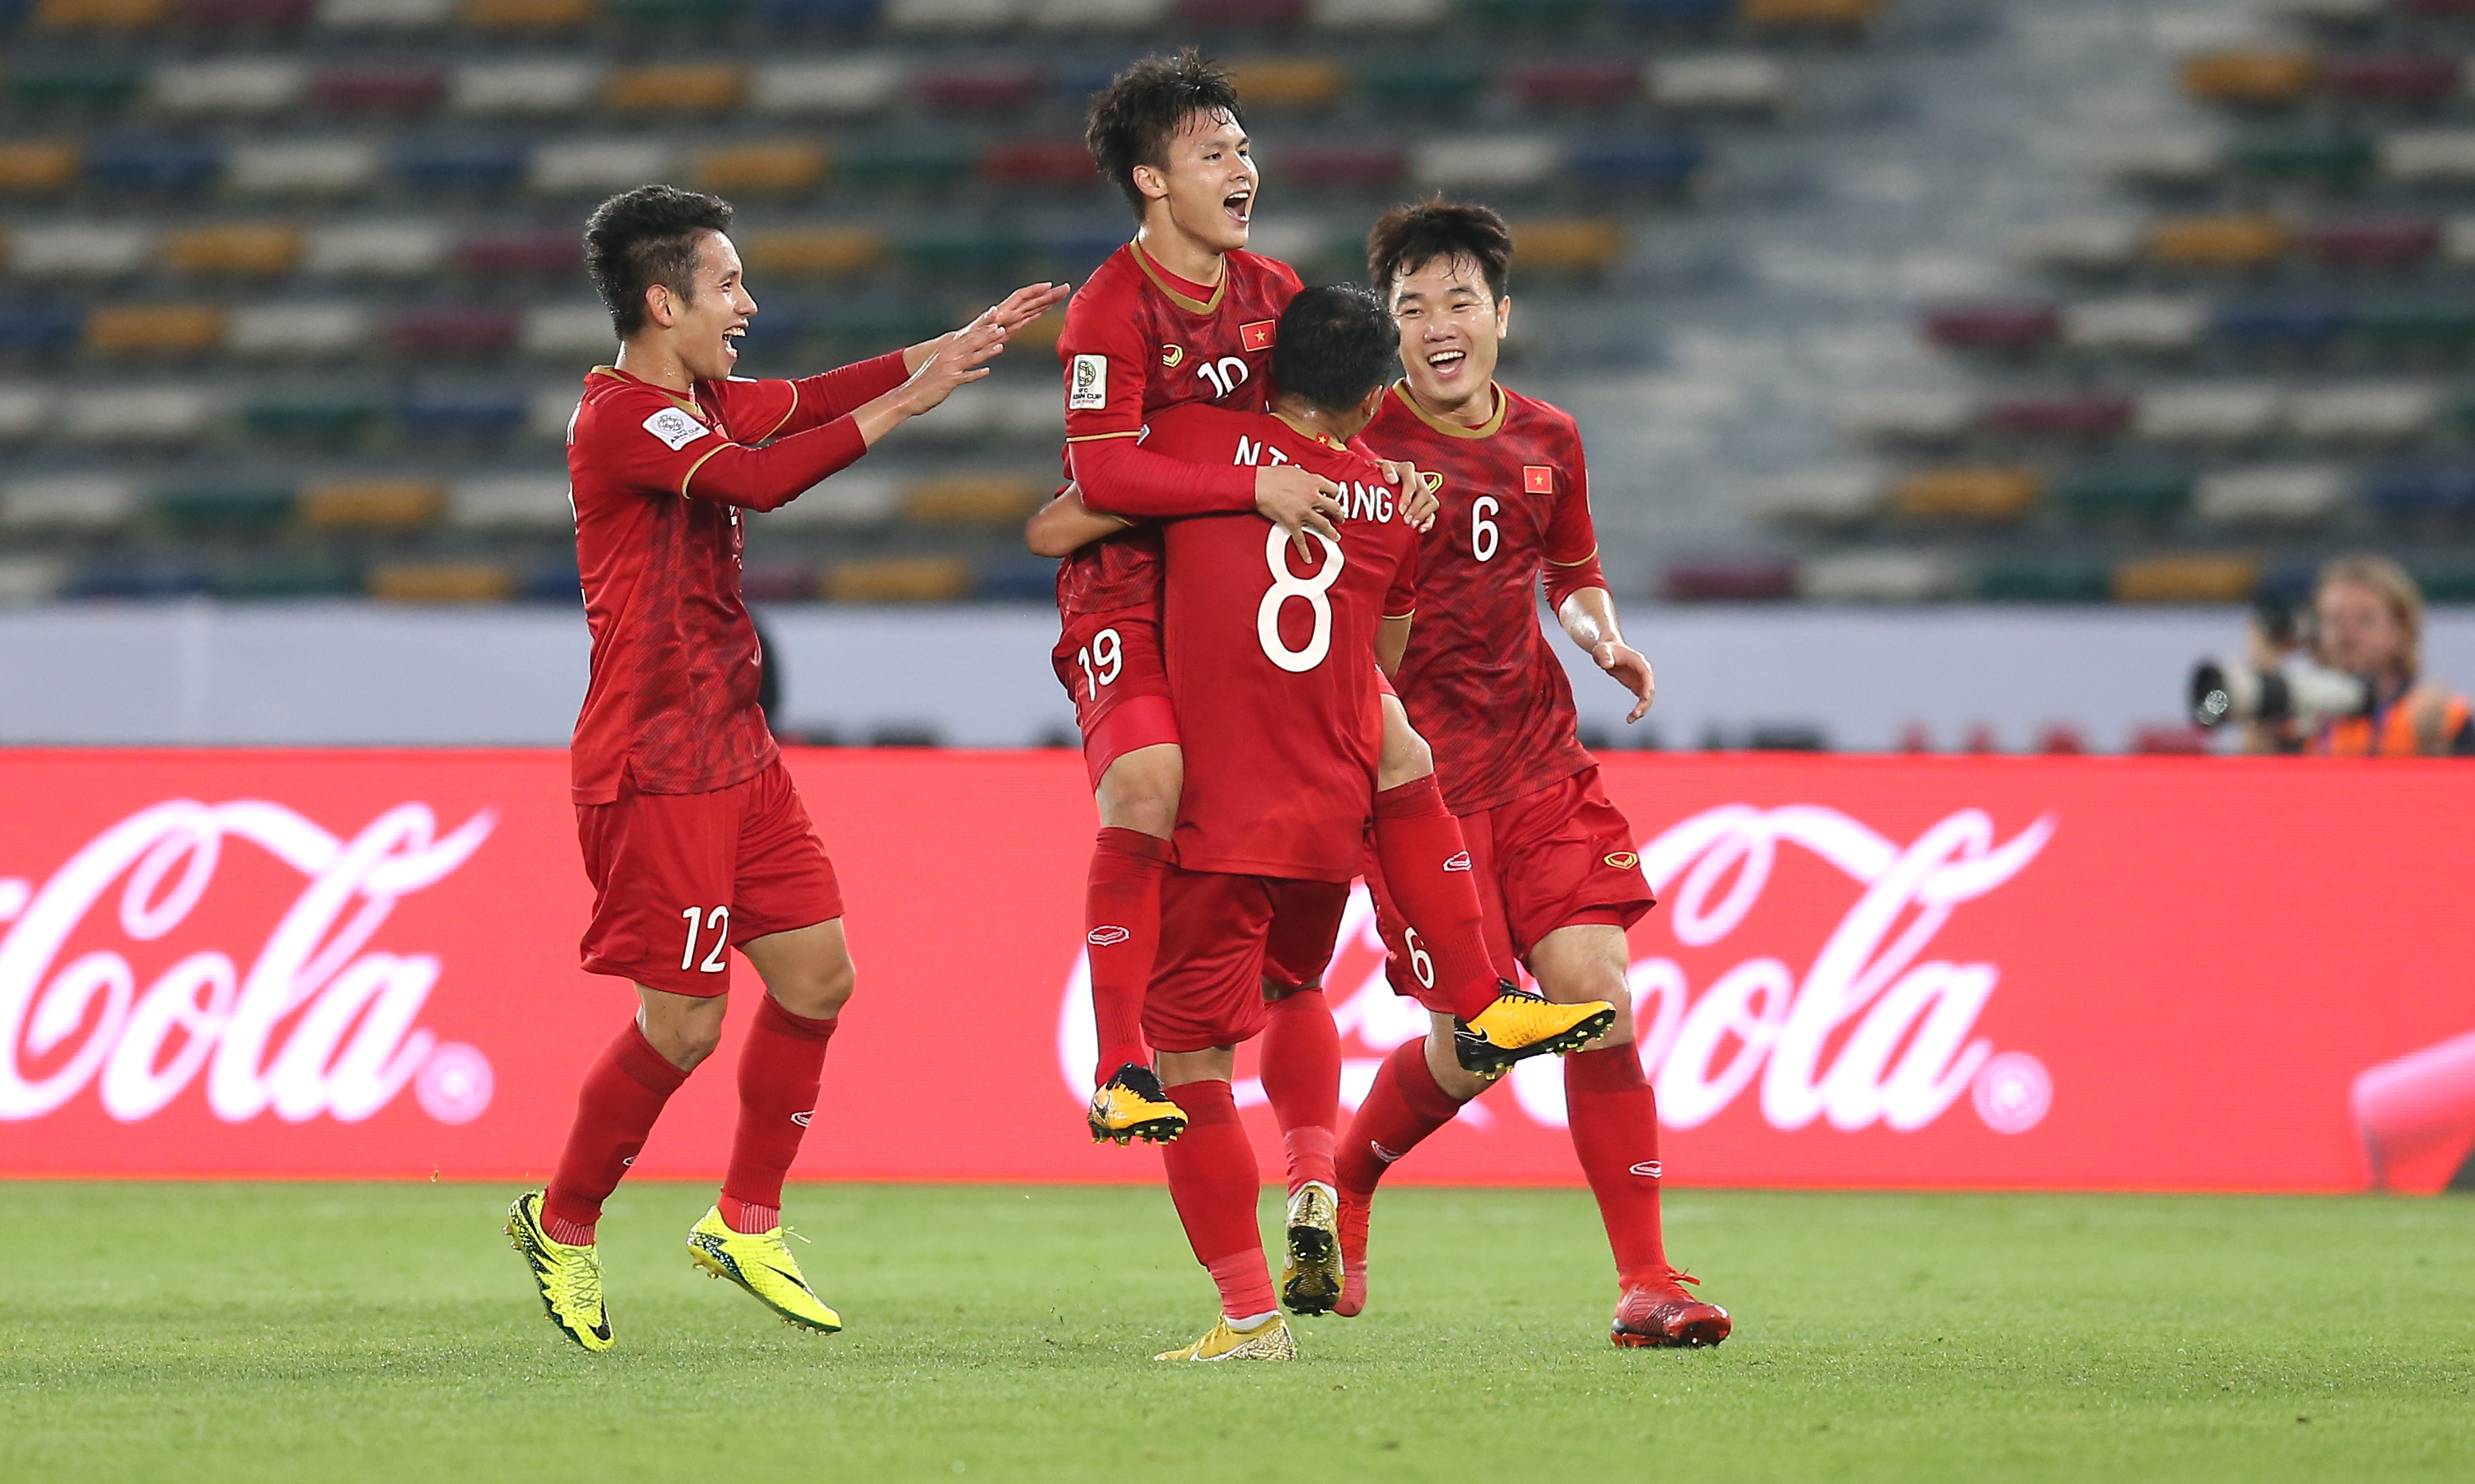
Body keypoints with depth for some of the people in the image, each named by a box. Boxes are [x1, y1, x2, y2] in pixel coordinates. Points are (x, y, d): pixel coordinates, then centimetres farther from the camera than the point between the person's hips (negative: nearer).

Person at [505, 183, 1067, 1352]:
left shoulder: (701, 404, 13)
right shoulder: (620, 422, -17)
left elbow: (818, 400, 18)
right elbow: (758, 479, -30)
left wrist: (967, 341, 8)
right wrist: (905, 404, -27)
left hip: (736, 756, 10)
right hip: (654, 769, -10)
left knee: (817, 974, 6)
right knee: (683, 1023, -6)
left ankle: (745, 1224, 18)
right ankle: (560, 1223, 14)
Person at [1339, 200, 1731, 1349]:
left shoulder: (1548, 442, 9)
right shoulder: (1359, 446, -7)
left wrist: (1604, 640, 5)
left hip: (1539, 766, 4)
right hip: (1419, 775, -4)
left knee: (1599, 997, -8)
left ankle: (1645, 1285, -5)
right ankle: (1336, 1198, 24)